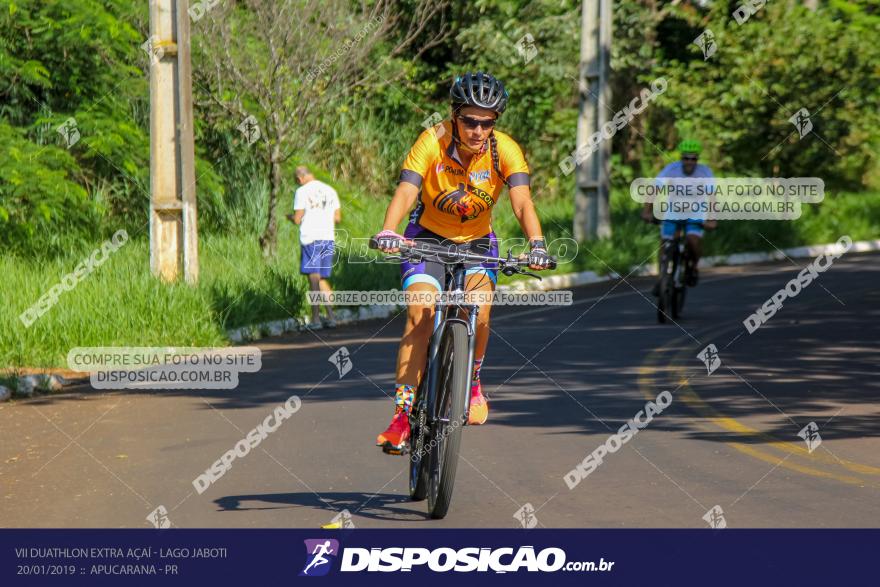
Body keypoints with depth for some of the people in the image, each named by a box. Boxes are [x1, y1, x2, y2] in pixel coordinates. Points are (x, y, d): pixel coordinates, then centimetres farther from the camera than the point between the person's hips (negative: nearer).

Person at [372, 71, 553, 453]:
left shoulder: (504, 150, -20)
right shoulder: (432, 142, -23)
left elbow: (522, 201, -29)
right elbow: (406, 192, -33)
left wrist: (536, 244, -48)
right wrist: (387, 232, -52)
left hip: (477, 241, 1)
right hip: (428, 238, -1)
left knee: (479, 314, -23)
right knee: (420, 313, -21)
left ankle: (472, 383, 6)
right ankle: (403, 413, -18)